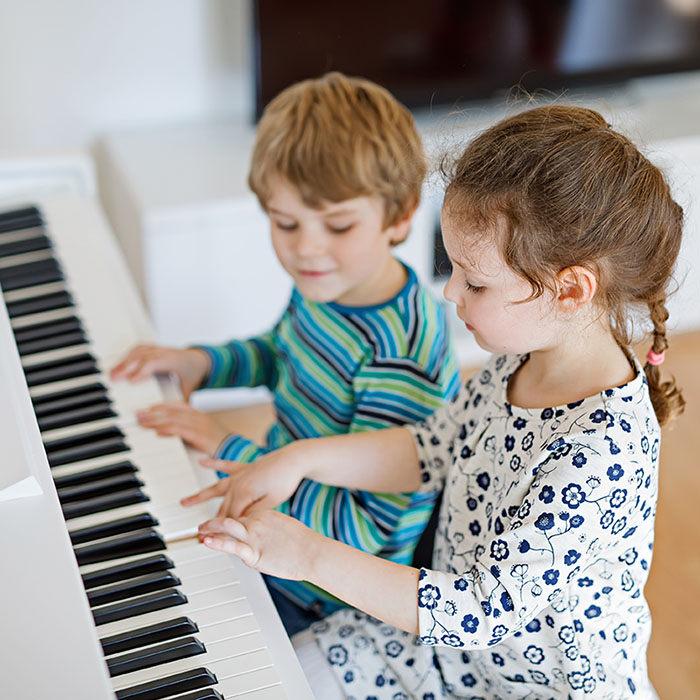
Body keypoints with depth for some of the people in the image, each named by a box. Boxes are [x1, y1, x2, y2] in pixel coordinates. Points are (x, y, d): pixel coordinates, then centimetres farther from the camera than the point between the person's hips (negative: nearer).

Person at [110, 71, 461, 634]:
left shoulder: (404, 355, -34)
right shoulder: (325, 285, -7)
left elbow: (366, 526, -30)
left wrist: (230, 452, -26)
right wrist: (203, 362, -2)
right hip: (274, 519, 8)